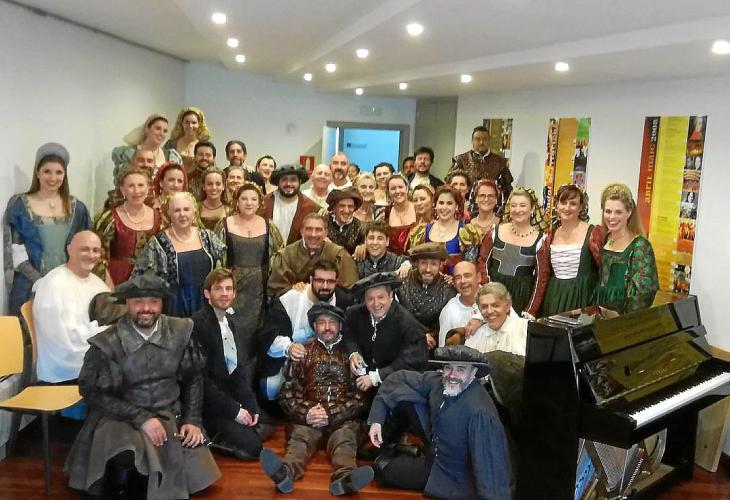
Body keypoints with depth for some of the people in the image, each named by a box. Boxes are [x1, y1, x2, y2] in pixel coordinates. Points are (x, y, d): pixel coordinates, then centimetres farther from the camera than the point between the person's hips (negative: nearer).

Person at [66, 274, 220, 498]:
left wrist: (193, 420, -5)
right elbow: (92, 392, -9)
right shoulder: (108, 343, -11)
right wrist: (140, 417, -18)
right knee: (127, 459, -34)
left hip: (170, 416, 4)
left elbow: (193, 378, 7)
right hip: (121, 419, -3)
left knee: (194, 473, -12)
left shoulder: (180, 332, -2)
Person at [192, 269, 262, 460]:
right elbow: (200, 377, -19)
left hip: (235, 399, 8)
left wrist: (251, 406, -4)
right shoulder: (197, 324, -16)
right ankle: (210, 439, 5)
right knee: (252, 446, -15)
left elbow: (242, 371, 10)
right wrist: (233, 409, -18)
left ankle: (218, 437, 14)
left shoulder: (235, 327, 10)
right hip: (210, 406, -8)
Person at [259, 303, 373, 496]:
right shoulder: (304, 353, 16)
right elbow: (288, 394, 10)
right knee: (299, 437, -29)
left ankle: (344, 477, -58)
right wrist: (306, 413, -10)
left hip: (342, 417, 0)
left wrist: (330, 414, -10)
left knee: (345, 439, -30)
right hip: (308, 416, 1)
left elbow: (359, 397, 5)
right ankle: (285, 472, -57)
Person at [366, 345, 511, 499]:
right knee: (404, 395, -6)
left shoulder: (480, 411, -37)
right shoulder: (438, 381, -14)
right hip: (435, 448, 6)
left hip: (455, 479, -6)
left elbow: (490, 462, -37)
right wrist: (376, 419, -8)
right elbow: (398, 379, -3)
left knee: (382, 469, -3)